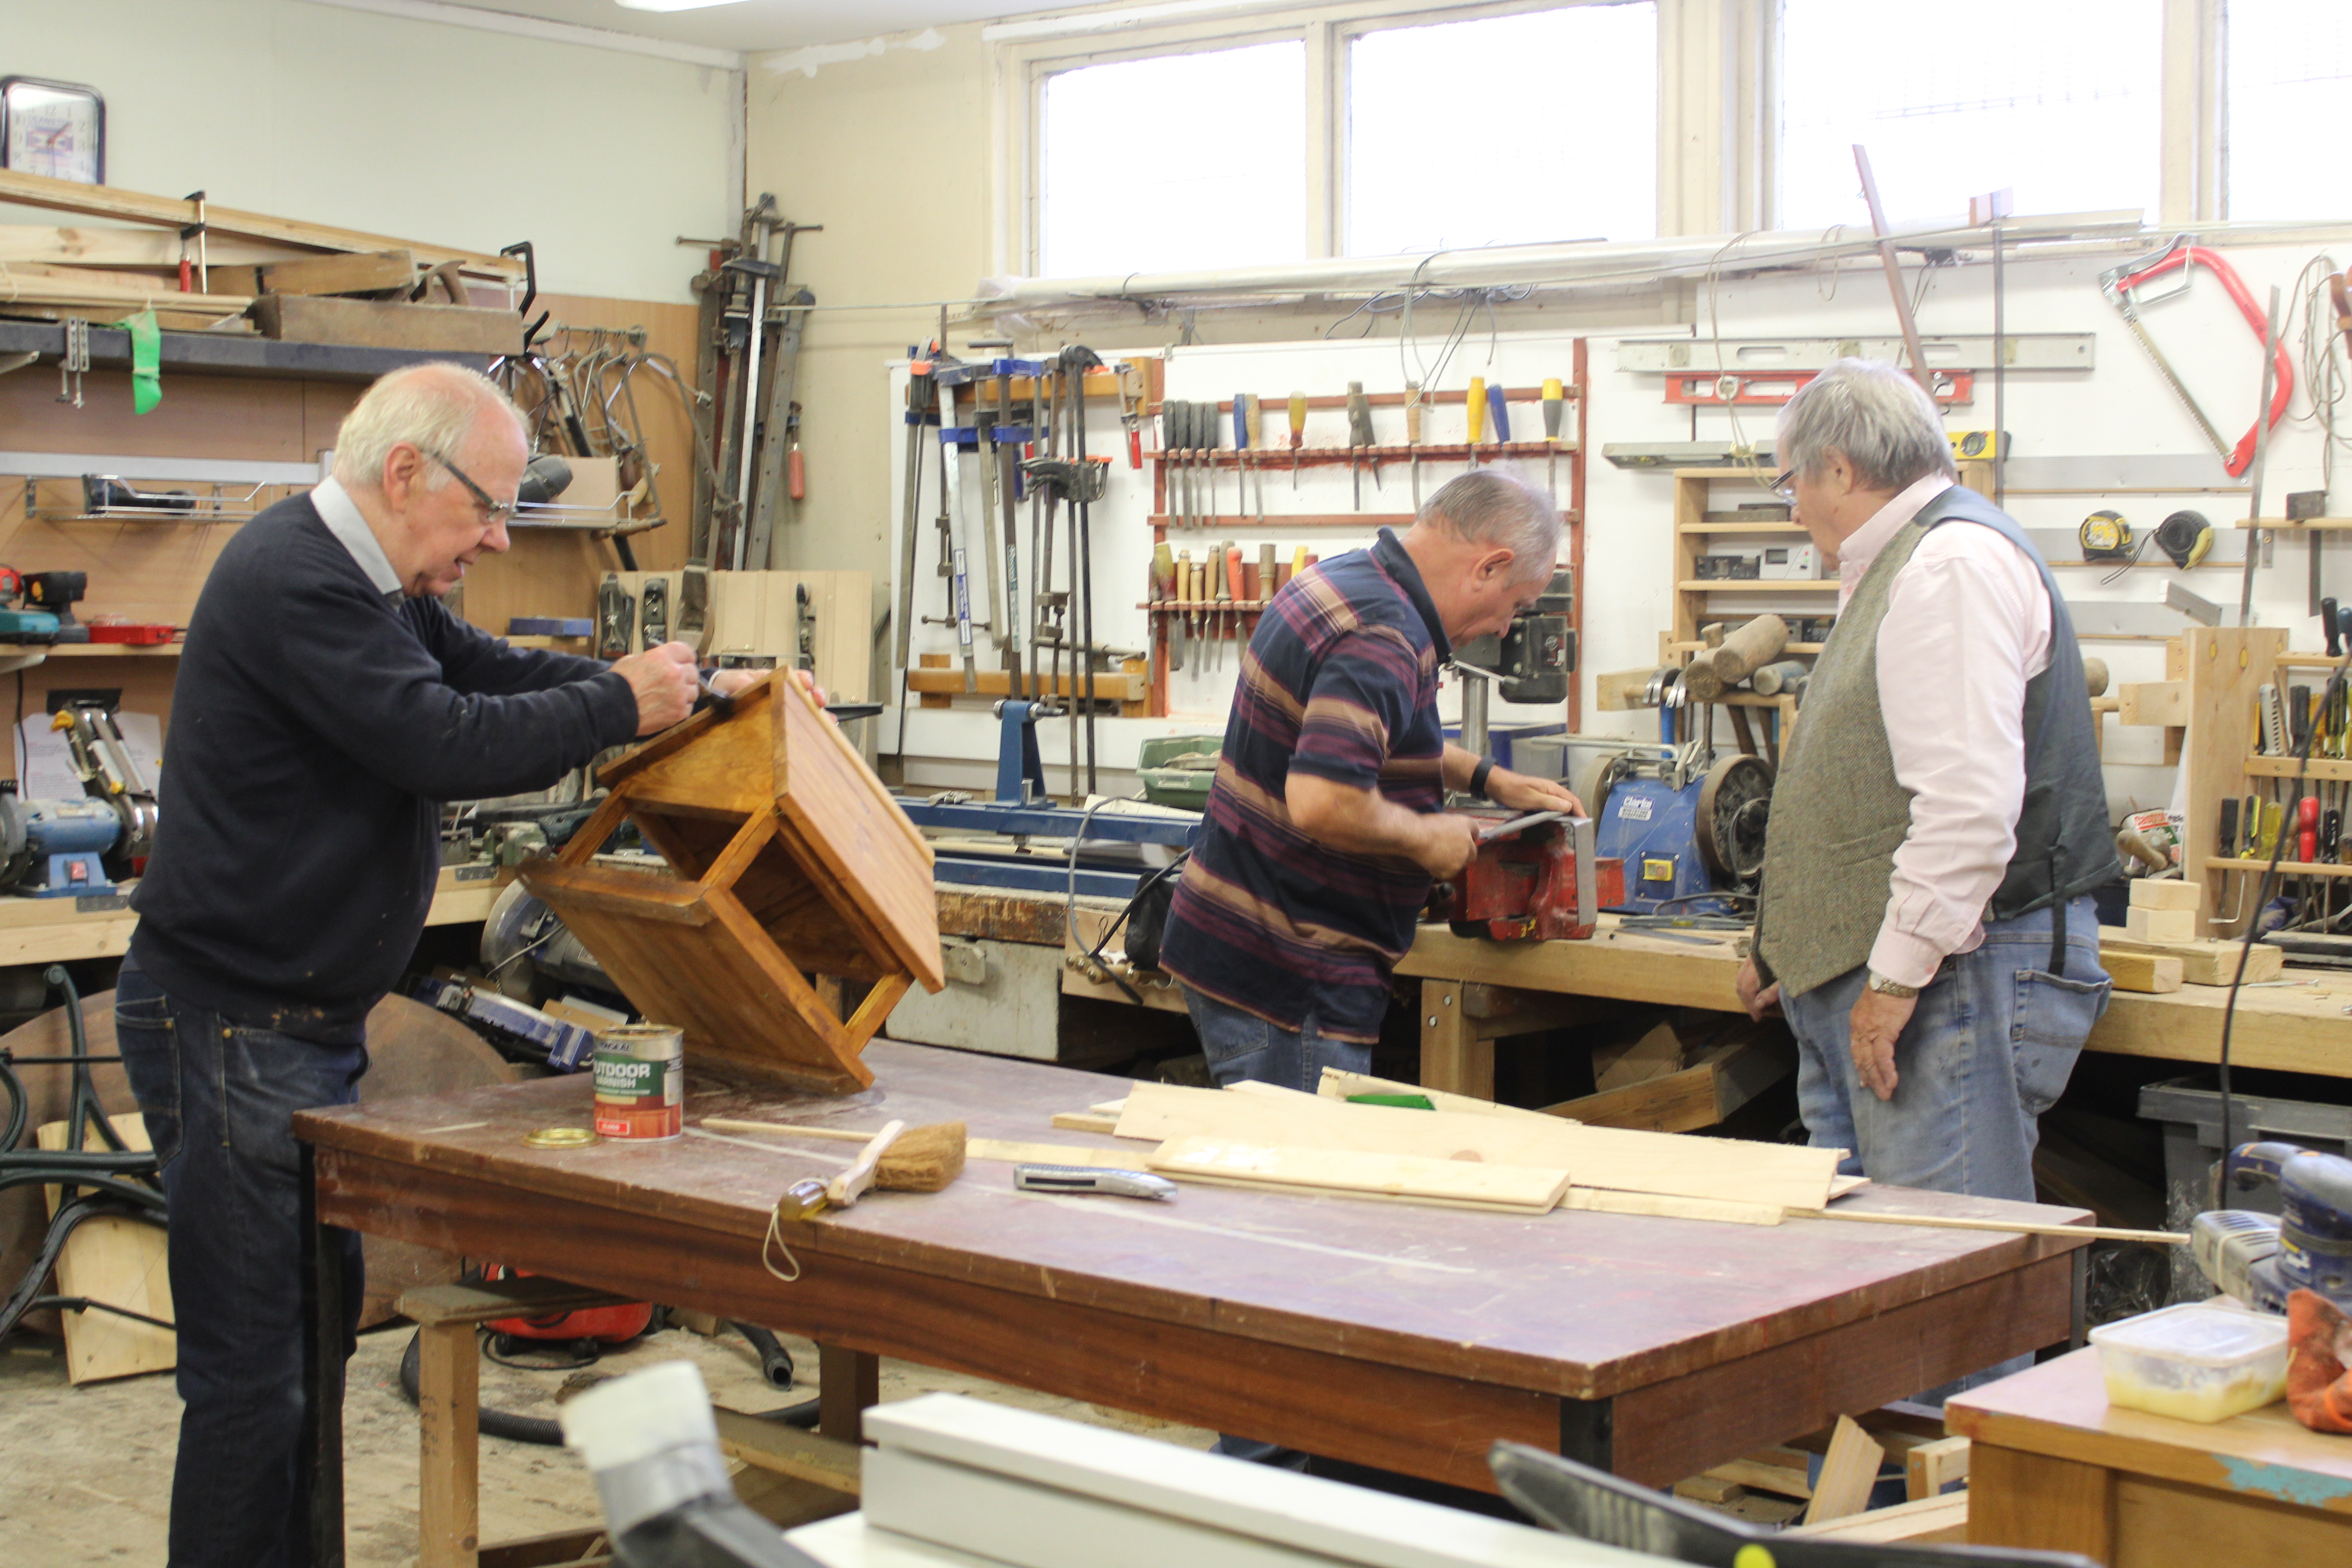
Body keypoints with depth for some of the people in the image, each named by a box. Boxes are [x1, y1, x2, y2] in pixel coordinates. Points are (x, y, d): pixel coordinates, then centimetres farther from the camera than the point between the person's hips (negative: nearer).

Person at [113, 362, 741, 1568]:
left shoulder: (371, 582, 13)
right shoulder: (295, 582, -20)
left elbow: (493, 674, 16)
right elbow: (445, 743, -25)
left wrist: (681, 689, 6)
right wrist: (619, 708, -13)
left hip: (307, 1018, 11)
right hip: (232, 1025, -11)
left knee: (320, 1319, 18)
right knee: (253, 1365, -6)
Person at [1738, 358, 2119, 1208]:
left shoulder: (1953, 562, -13)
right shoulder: (1894, 567, 22)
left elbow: (1969, 801, -24)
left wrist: (1897, 974, -21)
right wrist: (1790, 945, 29)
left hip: (1962, 977, -11)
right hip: (1868, 979, 11)